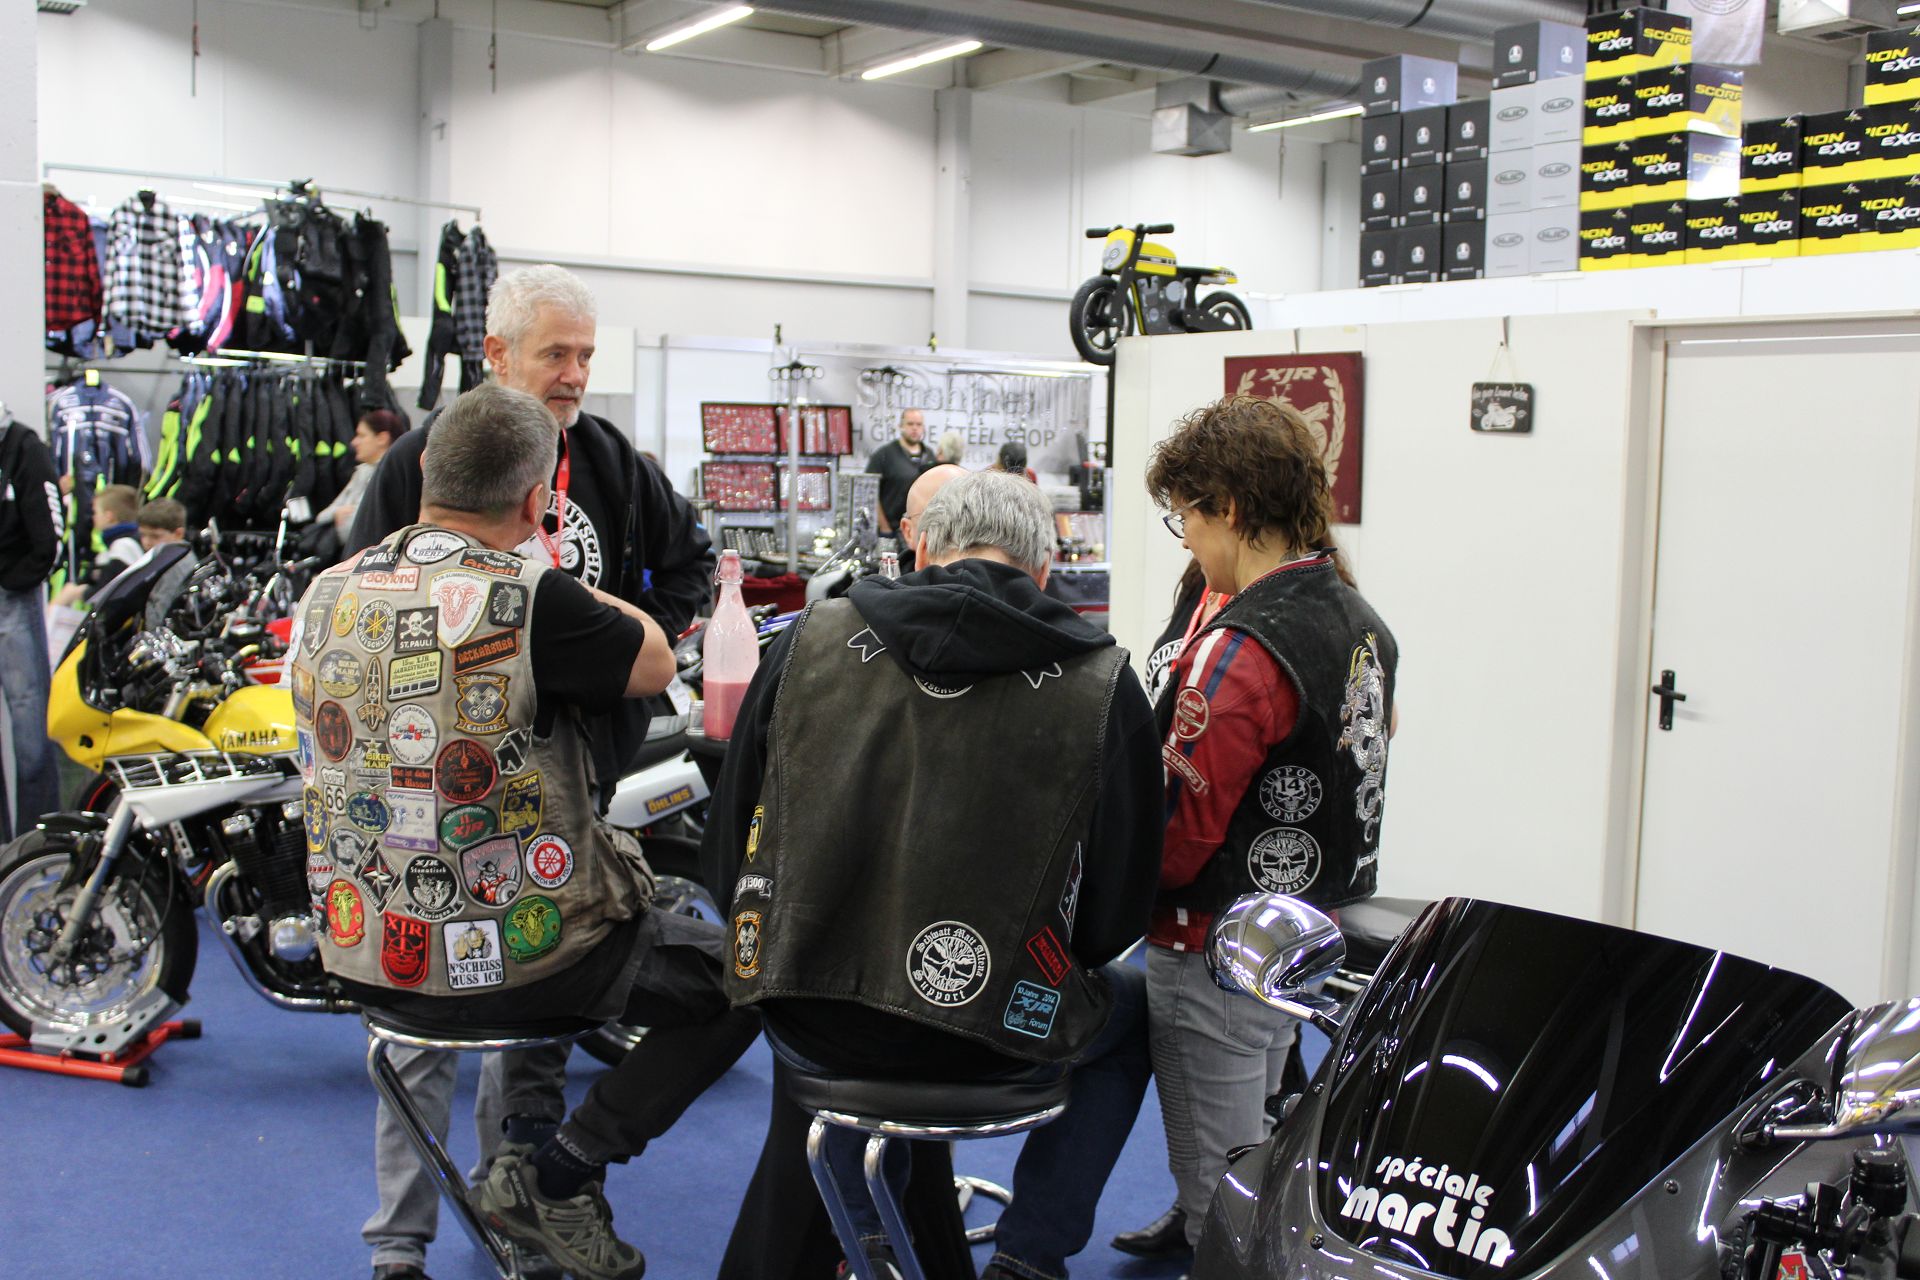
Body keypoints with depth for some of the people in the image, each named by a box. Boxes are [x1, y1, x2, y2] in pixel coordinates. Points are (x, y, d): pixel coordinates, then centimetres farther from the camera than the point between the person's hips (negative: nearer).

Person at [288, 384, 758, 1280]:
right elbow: (655, 663, -4)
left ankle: (527, 1131, 28)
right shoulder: (530, 600, -22)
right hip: (505, 957, -7)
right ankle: (554, 1173, 3)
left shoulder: (327, 594, 0)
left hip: (361, 951, 8)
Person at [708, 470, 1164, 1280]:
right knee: (1134, 1007, 29)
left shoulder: (809, 638, 1)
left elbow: (730, 849, 7)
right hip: (992, 1033, -2)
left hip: (806, 1026, 3)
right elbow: (1119, 911, 1)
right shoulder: (1102, 682, -4)